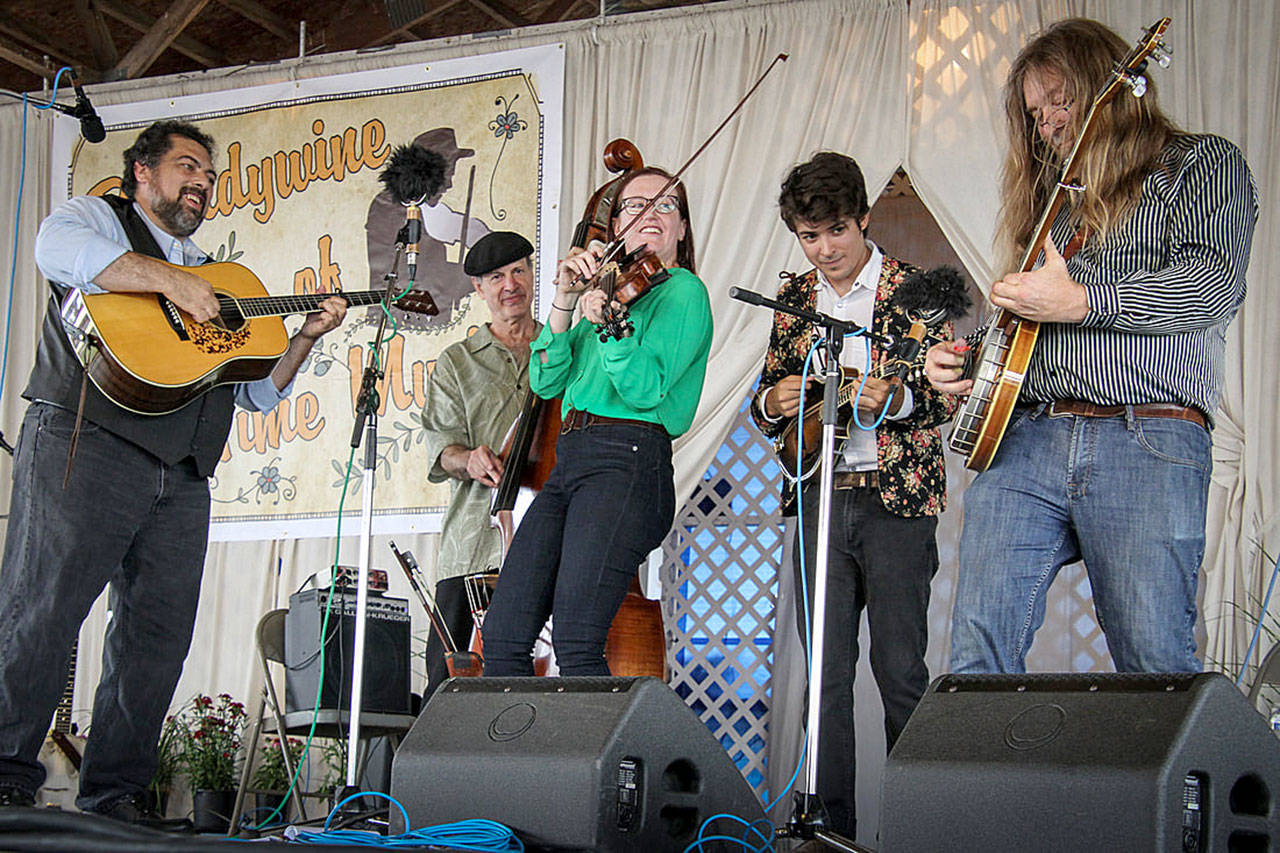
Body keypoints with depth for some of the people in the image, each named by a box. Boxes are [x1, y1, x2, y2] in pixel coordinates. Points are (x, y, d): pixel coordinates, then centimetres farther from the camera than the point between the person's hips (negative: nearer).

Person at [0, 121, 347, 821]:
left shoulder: (208, 277, 30)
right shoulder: (98, 217, 11)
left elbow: (256, 390, 30)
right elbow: (58, 250, -16)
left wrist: (308, 336, 15)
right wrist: (169, 281, -17)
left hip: (182, 474, 7)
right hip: (86, 448, -7)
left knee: (158, 640, 1)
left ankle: (115, 795, 7)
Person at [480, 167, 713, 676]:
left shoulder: (683, 291, 5)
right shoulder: (612, 287, 25)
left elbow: (646, 389, -10)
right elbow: (546, 382, 13)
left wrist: (606, 323, -22)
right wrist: (564, 305, 2)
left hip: (628, 464, -7)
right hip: (567, 464, 7)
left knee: (576, 647, -19)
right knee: (502, 639, -3)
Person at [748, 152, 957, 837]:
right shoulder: (793, 298, 13)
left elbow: (946, 396, -5)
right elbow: (765, 400, 18)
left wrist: (894, 399, -24)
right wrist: (773, 402, -5)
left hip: (897, 497, -4)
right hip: (817, 496, 4)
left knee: (900, 669, -5)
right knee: (826, 671, 4)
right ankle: (832, 823, 9)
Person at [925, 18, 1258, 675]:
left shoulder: (1203, 164, 11)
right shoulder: (1053, 195, 30)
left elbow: (1213, 283, -7)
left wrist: (1080, 300, -11)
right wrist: (961, 364, 17)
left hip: (1148, 444, -5)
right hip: (1023, 439, 6)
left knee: (1156, 668, -10)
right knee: (978, 657, -6)